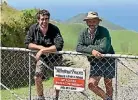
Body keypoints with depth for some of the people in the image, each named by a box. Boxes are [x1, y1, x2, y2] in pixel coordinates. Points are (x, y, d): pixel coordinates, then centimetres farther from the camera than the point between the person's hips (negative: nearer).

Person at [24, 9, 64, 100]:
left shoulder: (54, 29, -24)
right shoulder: (33, 28, -14)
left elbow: (59, 46, -34)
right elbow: (27, 43, -14)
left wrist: (43, 50, -34)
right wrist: (40, 47, -26)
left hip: (55, 56, -2)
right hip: (41, 57, 2)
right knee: (37, 78, -4)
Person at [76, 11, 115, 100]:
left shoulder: (104, 31, -14)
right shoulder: (84, 33, -1)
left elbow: (103, 48, -27)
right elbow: (78, 48, -14)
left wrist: (88, 47, -17)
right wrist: (92, 50, -30)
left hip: (108, 61, -3)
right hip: (95, 62, 3)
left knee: (108, 85, 10)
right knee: (91, 84, -8)